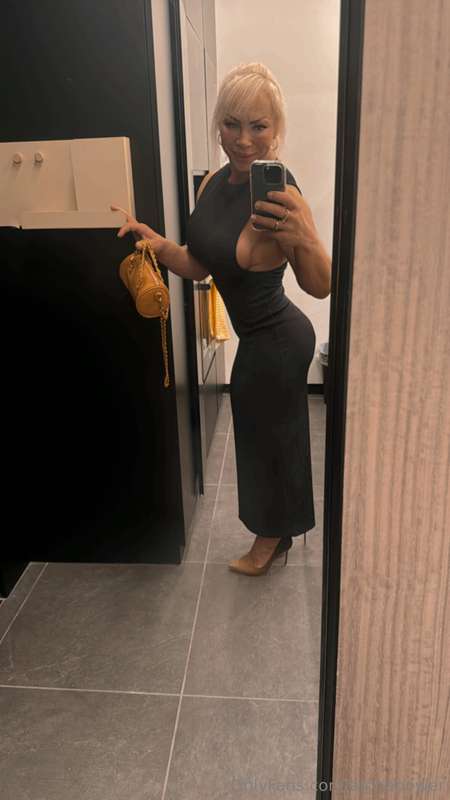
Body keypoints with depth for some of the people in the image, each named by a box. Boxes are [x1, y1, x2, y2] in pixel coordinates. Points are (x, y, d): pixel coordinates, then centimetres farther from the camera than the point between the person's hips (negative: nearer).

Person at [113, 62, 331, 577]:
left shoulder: (280, 193, -24)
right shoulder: (214, 182, -1)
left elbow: (321, 287, -25)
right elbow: (198, 265, 2)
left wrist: (305, 241, -44)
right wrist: (158, 244, -14)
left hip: (274, 341, -8)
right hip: (266, 336, 8)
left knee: (264, 434, 11)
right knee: (275, 433, 23)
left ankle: (270, 539, 39)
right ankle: (278, 532, 47)